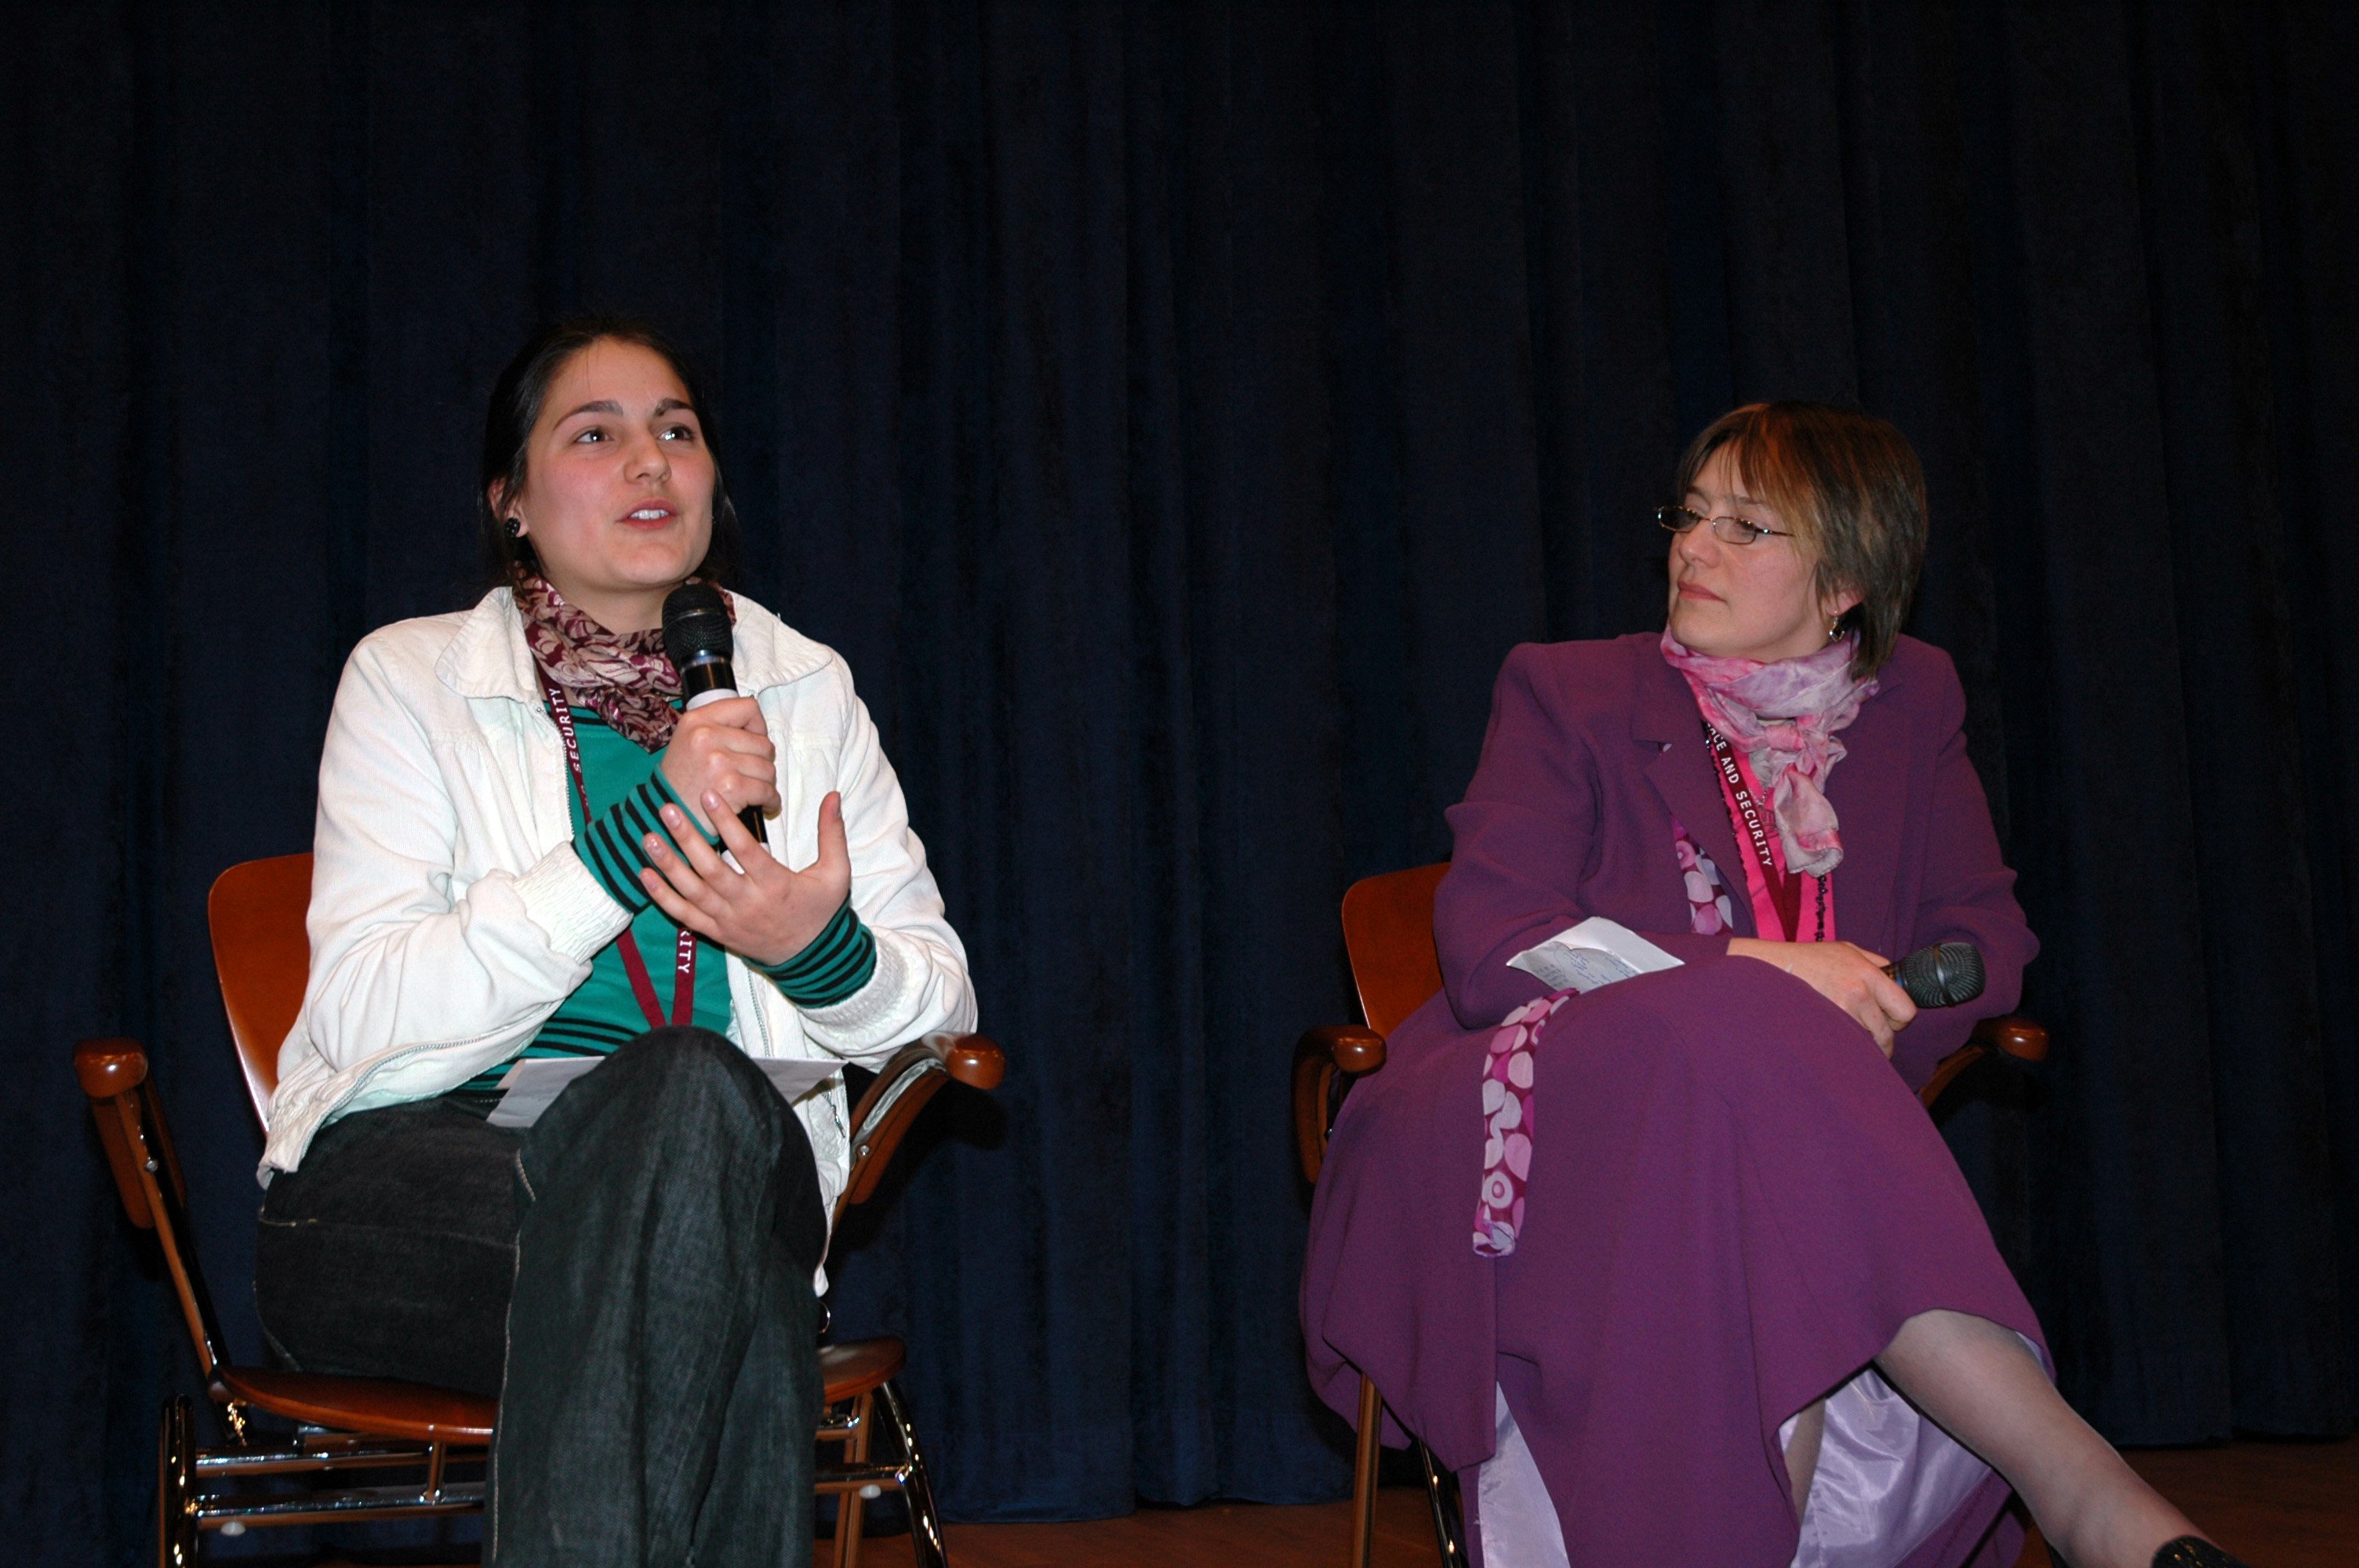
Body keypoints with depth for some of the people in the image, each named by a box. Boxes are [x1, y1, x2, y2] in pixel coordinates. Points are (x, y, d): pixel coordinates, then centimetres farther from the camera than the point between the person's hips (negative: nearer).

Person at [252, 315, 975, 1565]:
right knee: (692, 1094, -33)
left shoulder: (802, 688, 13)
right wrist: (640, 829, -18)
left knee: (696, 1098, -33)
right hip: (407, 1187, -2)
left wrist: (824, 951, -15)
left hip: (718, 1181, 2)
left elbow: (942, 1000, 10)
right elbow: (366, 1015, -10)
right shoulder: (410, 678, 5)